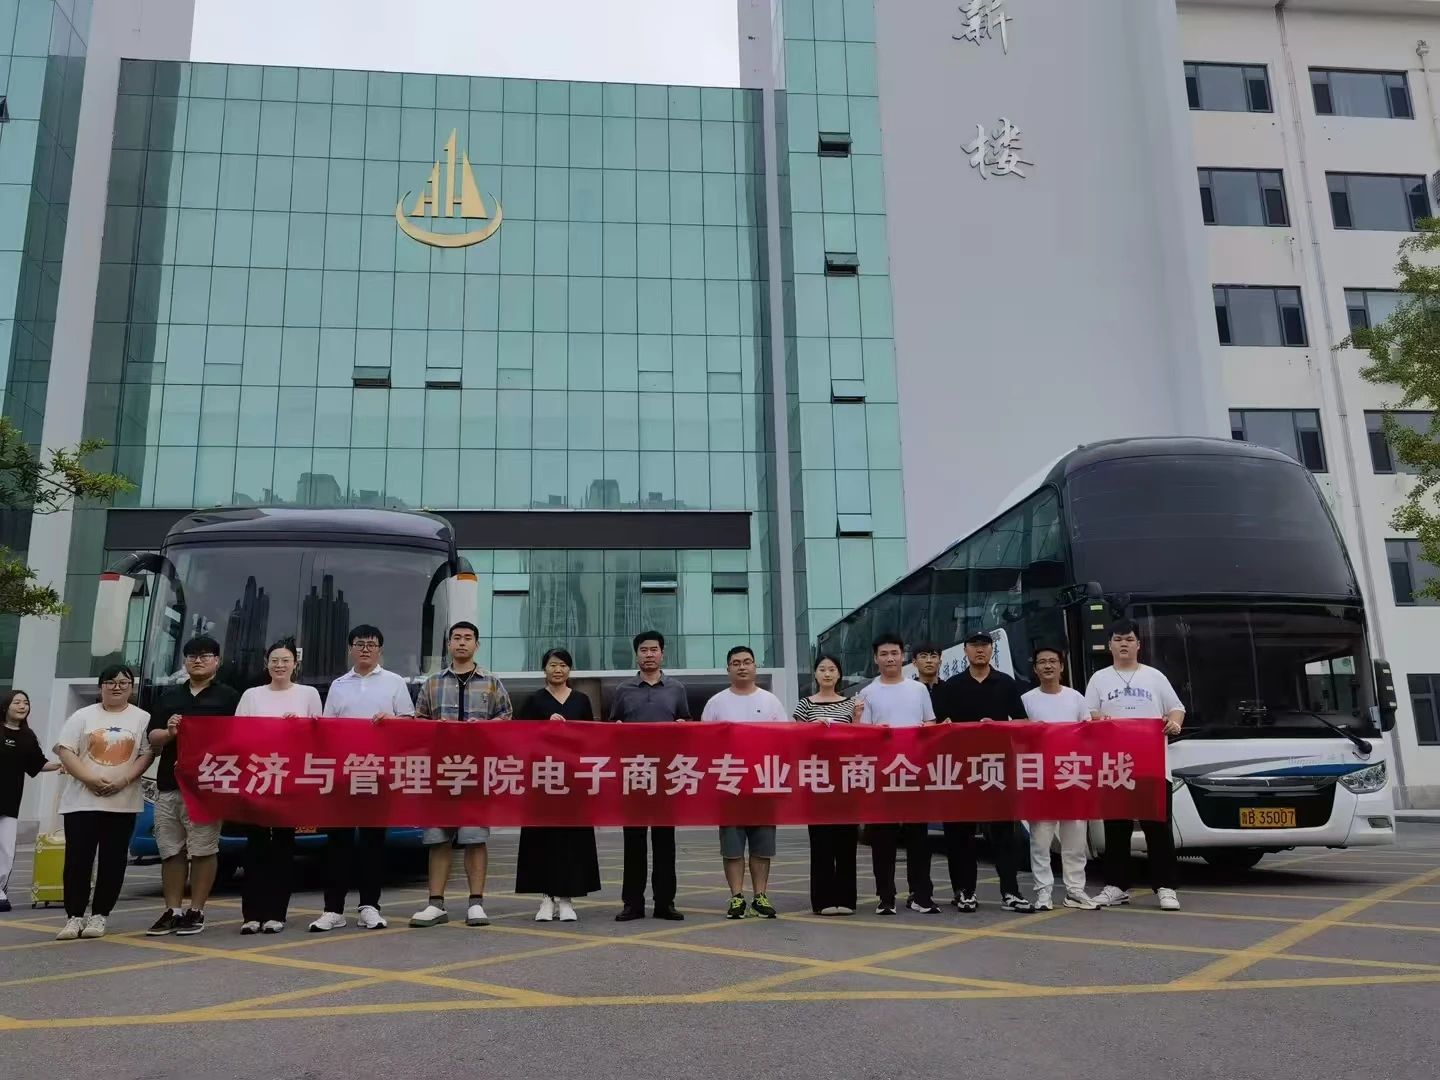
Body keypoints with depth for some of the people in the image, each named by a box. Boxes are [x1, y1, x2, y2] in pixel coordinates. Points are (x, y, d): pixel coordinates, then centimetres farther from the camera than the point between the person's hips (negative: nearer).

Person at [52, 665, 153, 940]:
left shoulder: (142, 718, 6)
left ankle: (99, 916, 9)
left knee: (113, 862, 2)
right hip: (81, 800, 0)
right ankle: (74, 917, 6)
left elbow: (147, 754, 0)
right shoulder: (83, 716, 6)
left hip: (123, 802, 0)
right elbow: (64, 750, -1)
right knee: (77, 859, -2)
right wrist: (90, 778, -15)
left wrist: (123, 780, -15)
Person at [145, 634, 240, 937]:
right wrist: (168, 733, -9)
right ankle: (172, 911, 14)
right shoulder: (168, 695, 17)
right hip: (168, 785, 4)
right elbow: (153, 740, 13)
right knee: (171, 850, 7)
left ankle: (196, 912, 5)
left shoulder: (228, 697, 5)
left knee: (203, 850, -3)